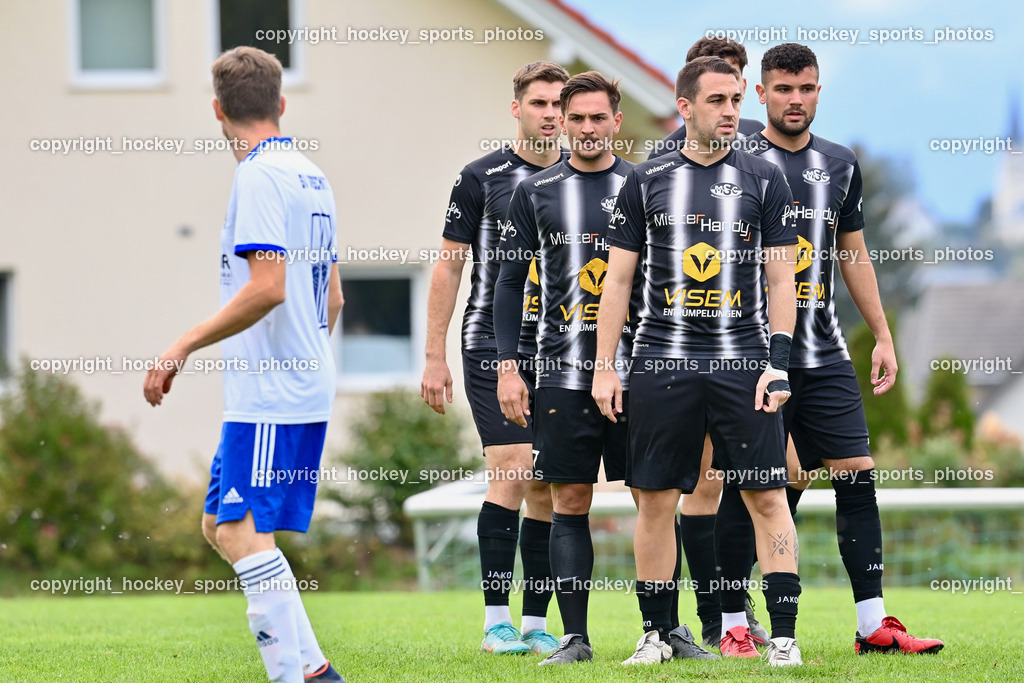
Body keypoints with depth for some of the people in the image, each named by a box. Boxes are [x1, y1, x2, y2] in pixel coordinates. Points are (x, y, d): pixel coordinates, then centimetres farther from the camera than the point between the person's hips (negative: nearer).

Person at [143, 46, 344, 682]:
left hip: (269, 395, -10)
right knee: (222, 524, 13)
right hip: (306, 385, 10)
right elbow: (332, 296, 22)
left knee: (243, 531, -11)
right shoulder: (311, 176, 16)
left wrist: (183, 346, -17)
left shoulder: (260, 176, -12)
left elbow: (267, 288, -22)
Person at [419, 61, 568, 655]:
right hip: (495, 344, -3)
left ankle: (535, 623, 9)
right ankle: (496, 620, -8)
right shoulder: (482, 178, -1)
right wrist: (435, 356, -2)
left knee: (547, 491, 4)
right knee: (513, 471, -14)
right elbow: (449, 266, 2)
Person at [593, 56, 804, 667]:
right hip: (662, 363, 1)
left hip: (742, 361, -1)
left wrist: (778, 362, -5)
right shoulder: (647, 181, 8)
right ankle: (656, 635, 12)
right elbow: (619, 278, 10)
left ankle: (784, 636, -3)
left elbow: (780, 279, 5)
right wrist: (605, 366, 3)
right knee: (656, 500, 2)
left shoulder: (764, 179, 6)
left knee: (767, 497, -5)